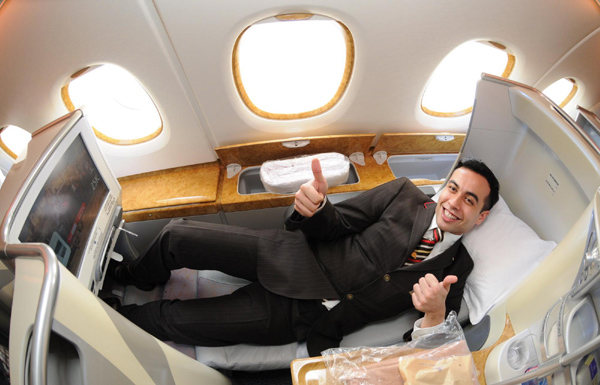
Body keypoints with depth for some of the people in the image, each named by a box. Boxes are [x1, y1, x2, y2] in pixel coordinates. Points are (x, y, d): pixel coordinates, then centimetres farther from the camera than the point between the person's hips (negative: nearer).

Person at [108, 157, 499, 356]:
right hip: (298, 258, 2)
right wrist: (315, 208, -26)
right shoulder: (404, 193, 2)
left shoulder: (456, 269, 3)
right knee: (177, 235, -9)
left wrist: (435, 314, -23)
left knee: (173, 319, -5)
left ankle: (121, 317, 31)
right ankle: (138, 277, 29)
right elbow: (337, 221, -2)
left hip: (302, 317, -1)